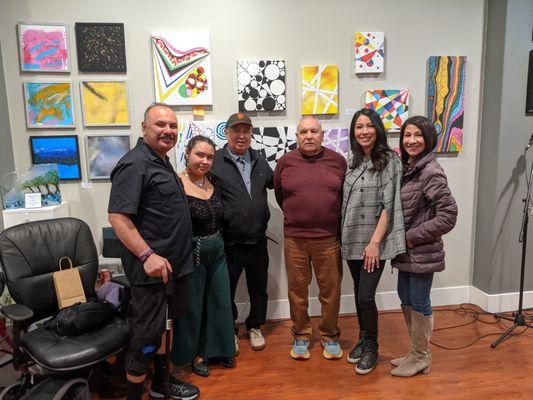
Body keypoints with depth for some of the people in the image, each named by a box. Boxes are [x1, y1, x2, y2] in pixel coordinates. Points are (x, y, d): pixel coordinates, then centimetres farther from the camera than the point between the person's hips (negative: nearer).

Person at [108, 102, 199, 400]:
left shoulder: (163, 162, 14)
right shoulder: (135, 164, -17)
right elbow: (118, 216, -23)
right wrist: (147, 255, -27)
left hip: (172, 264, 10)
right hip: (151, 267, -10)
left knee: (160, 327, 21)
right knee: (147, 335, 1)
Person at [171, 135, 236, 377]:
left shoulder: (213, 183, 3)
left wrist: (219, 243, 8)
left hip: (217, 252, 7)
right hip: (191, 255, -6)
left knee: (220, 302, 16)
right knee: (192, 307, 11)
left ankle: (216, 349, 36)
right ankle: (194, 353, 32)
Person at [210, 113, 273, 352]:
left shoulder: (260, 160, 8)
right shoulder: (215, 162, -9)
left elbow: (274, 183, 24)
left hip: (258, 240, 4)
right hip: (229, 242, -4)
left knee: (258, 288, 18)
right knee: (226, 290, 13)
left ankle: (255, 327, 39)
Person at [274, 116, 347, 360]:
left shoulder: (338, 161, 2)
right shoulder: (285, 162, 1)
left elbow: (346, 194, 12)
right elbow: (279, 193, 14)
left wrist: (335, 221, 13)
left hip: (329, 237, 0)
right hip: (294, 238, 0)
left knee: (331, 289, 9)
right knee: (297, 289, 10)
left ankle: (330, 336, 30)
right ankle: (300, 336, 29)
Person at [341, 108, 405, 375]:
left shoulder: (389, 160, -8)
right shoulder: (352, 162, 8)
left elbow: (389, 205, -13)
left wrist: (375, 242, -17)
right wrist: (343, 237, 6)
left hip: (374, 242, -5)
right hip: (352, 240, 5)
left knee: (366, 295, -5)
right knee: (358, 292, 15)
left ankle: (371, 348, 19)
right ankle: (363, 339, 35)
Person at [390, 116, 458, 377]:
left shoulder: (431, 172, -17)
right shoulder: (407, 168, 8)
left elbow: (448, 216, -20)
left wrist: (413, 237, -17)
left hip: (422, 252, -8)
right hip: (406, 251, 8)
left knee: (419, 303, 5)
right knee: (406, 299, 18)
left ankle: (420, 358, 25)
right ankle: (416, 353, 35)